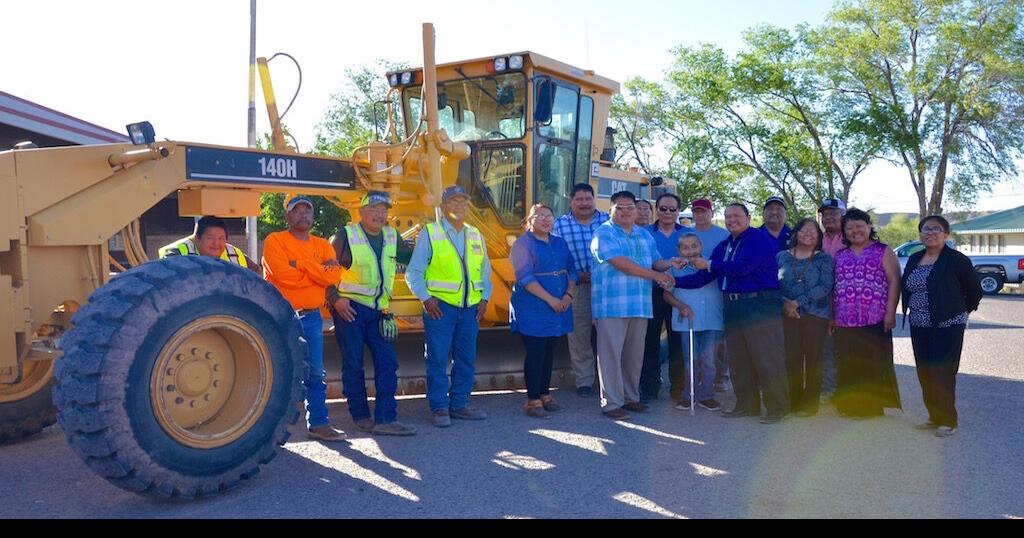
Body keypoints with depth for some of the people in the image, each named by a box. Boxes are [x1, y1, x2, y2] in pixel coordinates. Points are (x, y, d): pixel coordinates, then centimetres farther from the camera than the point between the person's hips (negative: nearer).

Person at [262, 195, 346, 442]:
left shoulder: (323, 245, 12)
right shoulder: (275, 241, -2)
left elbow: (334, 275, -6)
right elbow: (284, 274, -19)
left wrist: (302, 263, -13)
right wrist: (320, 271, -9)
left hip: (312, 317, 4)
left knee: (315, 373, 8)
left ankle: (318, 423, 17)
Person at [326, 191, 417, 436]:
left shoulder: (392, 237, 10)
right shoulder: (346, 236, -6)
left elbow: (412, 257, 24)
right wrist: (335, 298, -13)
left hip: (378, 310, 5)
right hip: (349, 308, -5)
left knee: (387, 363, -2)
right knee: (353, 363, 2)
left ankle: (385, 419, -1)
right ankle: (361, 416, 14)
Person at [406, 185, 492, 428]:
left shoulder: (476, 236, 14)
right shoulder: (429, 233, 0)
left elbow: (485, 271, 20)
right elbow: (413, 272, -2)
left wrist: (485, 298, 8)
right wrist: (426, 298, -11)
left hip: (471, 307, 5)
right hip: (440, 306, -5)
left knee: (466, 359, 9)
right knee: (438, 359, -2)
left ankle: (459, 404, 21)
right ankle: (439, 408, 8)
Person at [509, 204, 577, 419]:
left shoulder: (560, 243, 15)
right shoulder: (523, 244, -6)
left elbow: (571, 271, 16)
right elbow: (525, 278, -14)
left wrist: (569, 295, -2)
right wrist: (550, 299, -17)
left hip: (558, 308, 6)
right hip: (532, 310, -6)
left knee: (549, 352, 13)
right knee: (535, 353, -4)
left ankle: (545, 394, 23)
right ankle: (533, 401, 4)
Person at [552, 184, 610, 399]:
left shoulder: (607, 221, 8)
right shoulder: (560, 225, 5)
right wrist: (576, 275, -11)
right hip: (576, 287, -1)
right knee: (579, 334, 4)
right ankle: (584, 382, 14)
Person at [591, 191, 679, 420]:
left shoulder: (645, 235, 18)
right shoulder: (604, 233, -4)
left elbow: (655, 262, 22)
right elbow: (619, 262, -15)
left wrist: (670, 264, -2)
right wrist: (655, 275, -11)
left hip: (640, 304, 6)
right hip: (612, 304, -6)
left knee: (635, 354, 11)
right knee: (611, 353, -4)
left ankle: (631, 397, 23)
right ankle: (611, 403, 2)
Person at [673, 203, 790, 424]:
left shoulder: (759, 238, -6)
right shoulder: (723, 246, 18)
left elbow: (742, 267, -18)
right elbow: (704, 277, 16)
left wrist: (710, 265, -7)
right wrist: (676, 281, 6)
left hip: (760, 304, -8)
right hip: (733, 306, 8)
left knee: (766, 358, -5)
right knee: (737, 358, 9)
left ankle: (777, 407, 5)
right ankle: (747, 405, 19)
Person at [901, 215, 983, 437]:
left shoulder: (956, 260, -9)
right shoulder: (914, 260, 10)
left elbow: (974, 290, -2)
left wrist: (964, 311, 8)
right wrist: (916, 311, 13)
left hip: (947, 326, -6)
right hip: (919, 327, 6)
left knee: (942, 373, -6)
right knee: (924, 374, 10)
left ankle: (948, 420, 7)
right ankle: (935, 417, 21)